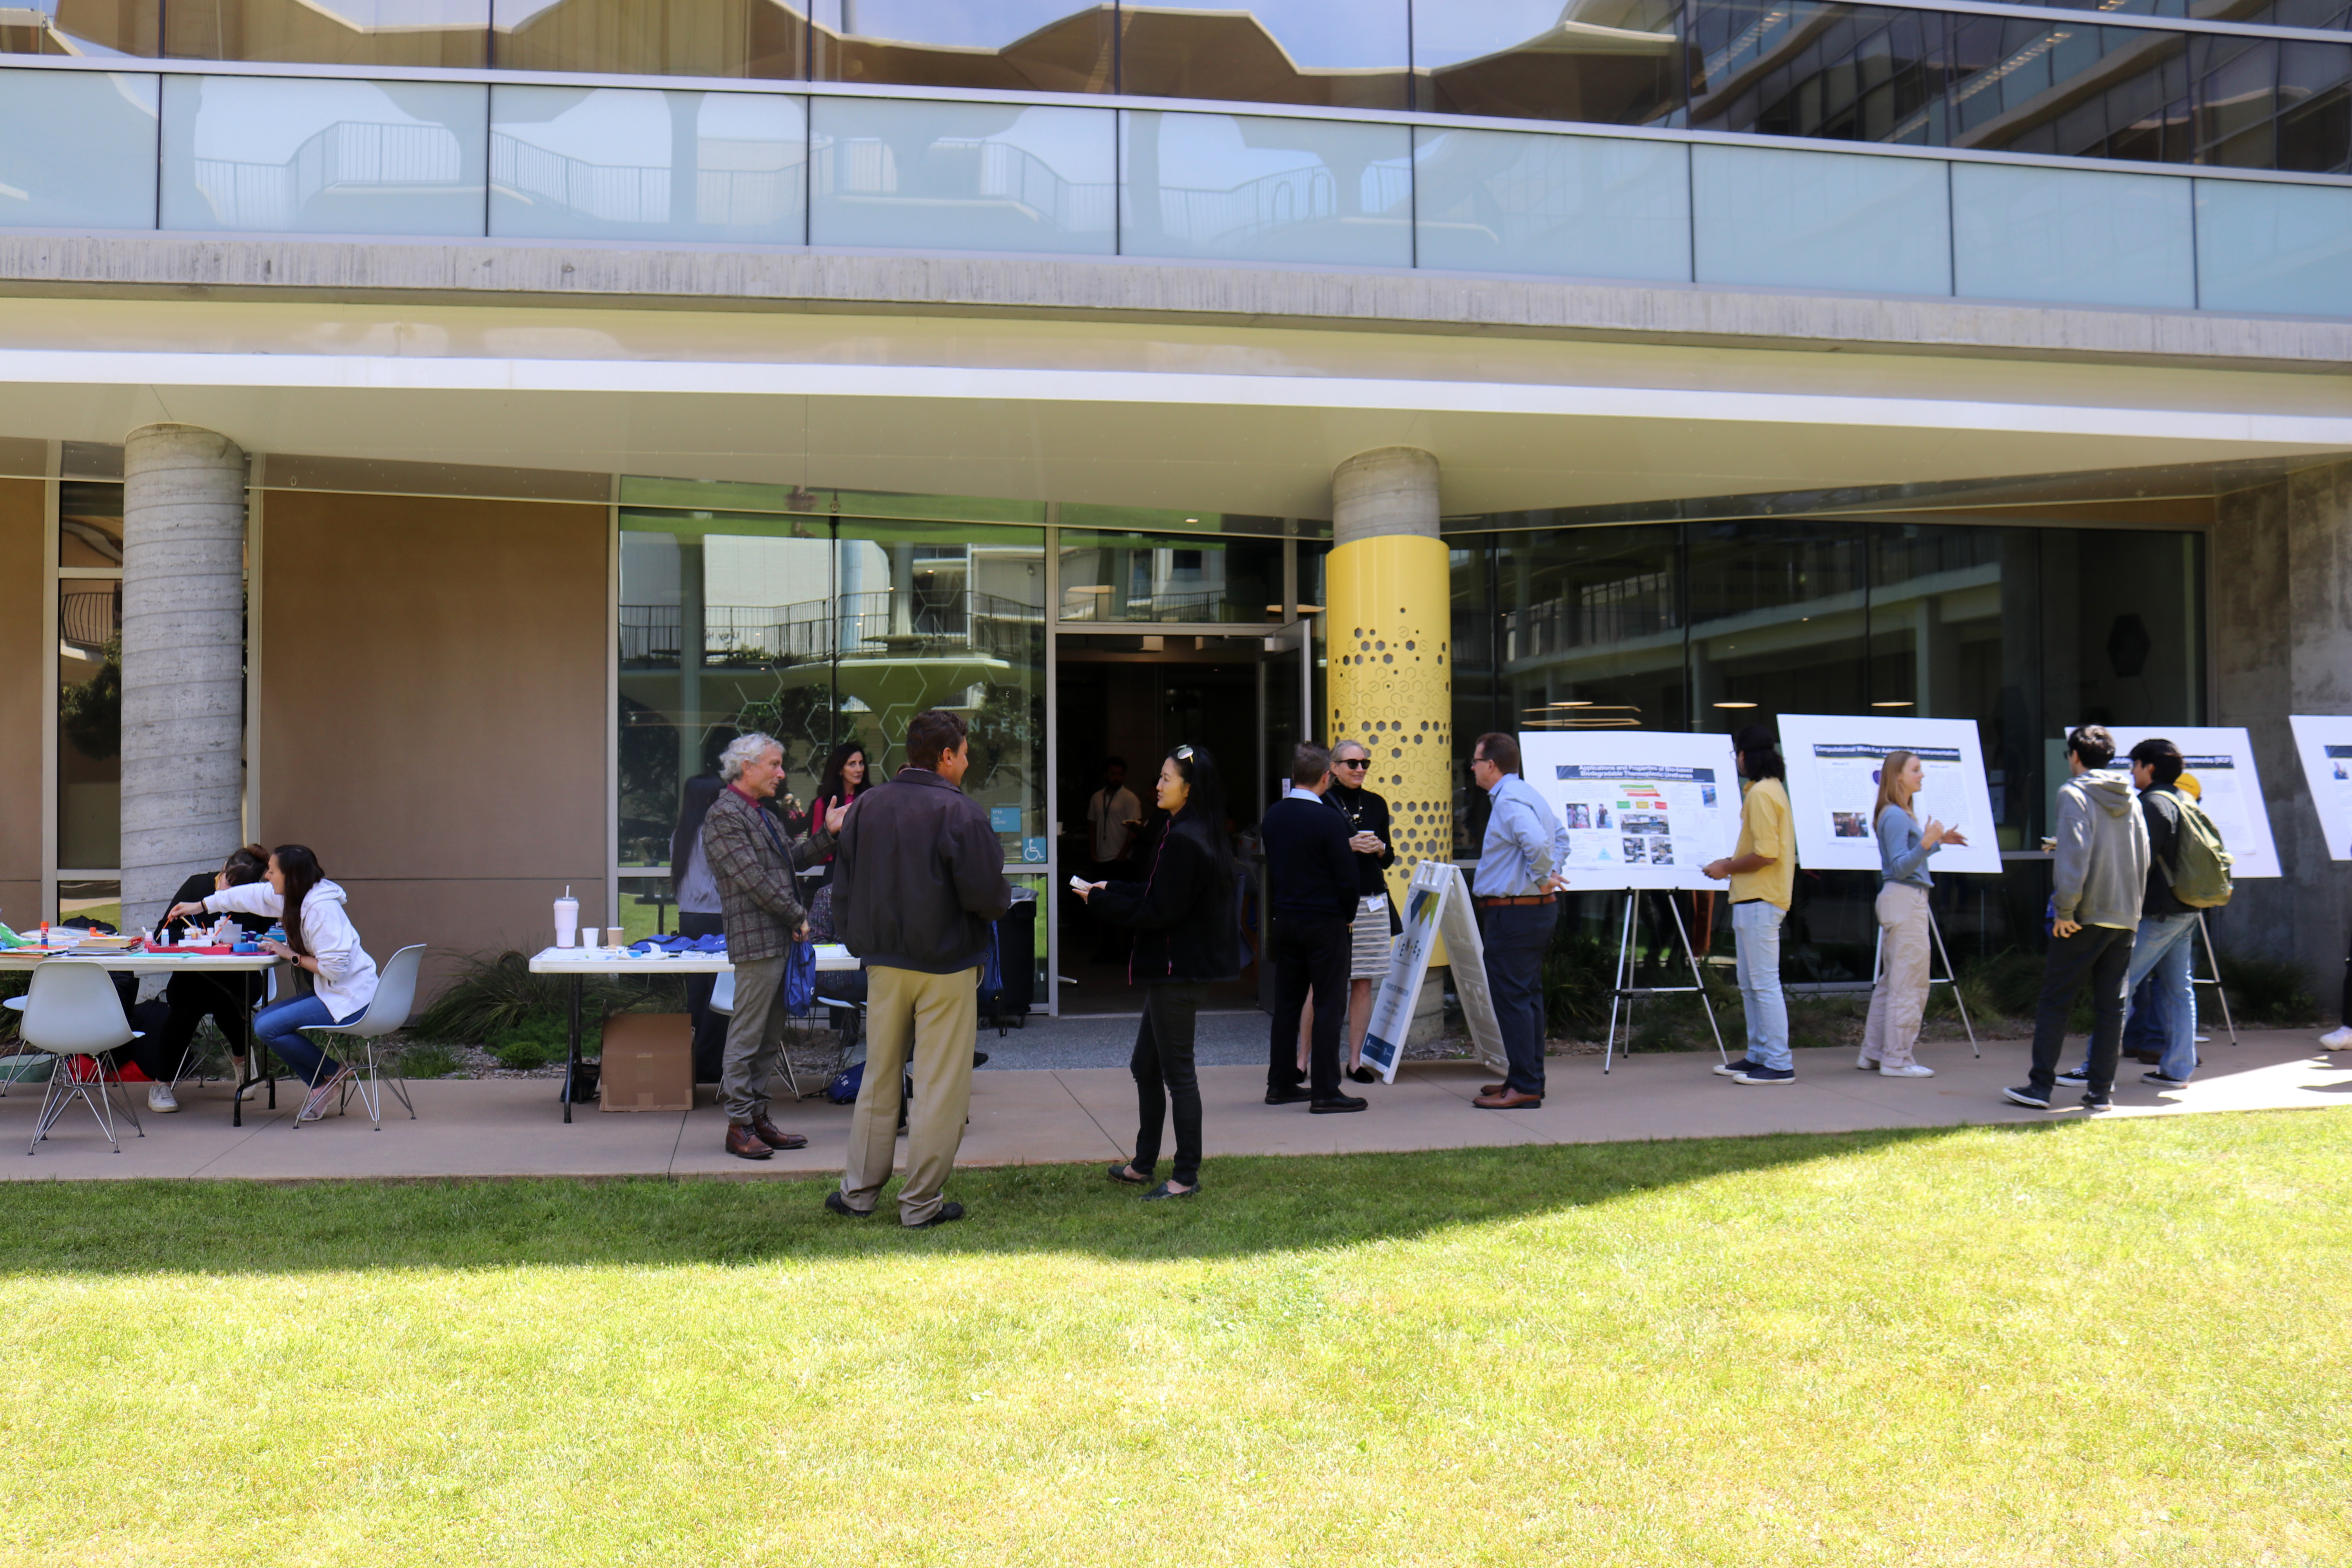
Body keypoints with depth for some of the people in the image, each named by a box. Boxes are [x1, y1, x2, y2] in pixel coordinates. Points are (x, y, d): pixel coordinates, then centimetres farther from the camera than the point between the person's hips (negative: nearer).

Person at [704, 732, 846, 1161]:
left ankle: (757, 1117, 21)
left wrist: (827, 833, 15)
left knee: (770, 1037, 13)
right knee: (746, 1037, -4)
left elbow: (788, 860, 23)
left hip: (778, 940, 10)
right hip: (756, 941, -10)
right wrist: (798, 916, -12)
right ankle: (739, 1126, 3)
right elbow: (753, 879, -18)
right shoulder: (724, 815, -12)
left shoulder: (760, 813, 20)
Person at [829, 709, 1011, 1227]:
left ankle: (858, 1191, 24)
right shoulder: (959, 812, -15)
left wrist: (859, 943, 19)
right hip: (946, 969, -5)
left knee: (879, 1078, 17)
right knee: (941, 1087, 5)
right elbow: (987, 897, -18)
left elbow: (843, 889, 9)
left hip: (883, 965, 6)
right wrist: (1006, 898, 4)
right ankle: (921, 1203, 10)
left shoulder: (866, 806, 3)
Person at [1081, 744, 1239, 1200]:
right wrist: (1112, 888, 15)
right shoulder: (1203, 836, 12)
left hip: (1178, 973, -11)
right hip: (1186, 968, 11)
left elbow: (1160, 912, -21)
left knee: (1177, 1071, -1)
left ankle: (1186, 1176, 8)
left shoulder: (1182, 841, -20)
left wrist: (1101, 901, -12)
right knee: (1145, 1066, 18)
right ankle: (1144, 1164, 29)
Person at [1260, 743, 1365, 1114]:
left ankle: (1281, 1084, 21)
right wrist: (1348, 915, 3)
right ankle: (1325, 1093, 0)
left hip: (1284, 919, 7)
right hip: (1325, 922, -7)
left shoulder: (1272, 815, 3)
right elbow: (1346, 877, -13)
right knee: (1329, 1006, -1)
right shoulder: (1329, 820, -17)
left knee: (1287, 1003, 14)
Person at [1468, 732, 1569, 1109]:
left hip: (1513, 913, -11)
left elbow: (1537, 842, -33)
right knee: (1528, 996, 16)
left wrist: (1543, 877, -17)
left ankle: (1524, 1088, -5)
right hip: (1539, 909, 11)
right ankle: (1528, 1078, 23)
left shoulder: (1509, 800, -17)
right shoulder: (1527, 794, 16)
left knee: (1512, 998, -7)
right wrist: (1553, 872, 12)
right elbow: (1560, 836, 25)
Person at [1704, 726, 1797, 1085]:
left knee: (1765, 984, -7)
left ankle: (1779, 1064, -3)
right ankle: (1759, 1056, 22)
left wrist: (1727, 867, -11)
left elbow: (1766, 854, -22)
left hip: (1759, 901, -11)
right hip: (1752, 899, 11)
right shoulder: (1773, 789, 17)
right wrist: (1732, 864, 15)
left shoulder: (1761, 794, -16)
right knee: (1750, 984, 16)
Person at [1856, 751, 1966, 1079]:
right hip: (1905, 901, -11)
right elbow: (1901, 867, -20)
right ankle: (1897, 1060, -2)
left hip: (1905, 901, 11)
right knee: (1910, 985, -6)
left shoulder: (1901, 814, 16)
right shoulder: (1895, 816, -14)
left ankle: (1873, 1054, 18)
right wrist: (1926, 843, -32)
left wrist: (1939, 841, 24)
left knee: (1891, 982, 13)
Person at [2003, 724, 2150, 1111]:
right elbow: (2143, 861, 15)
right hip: (2125, 919, 6)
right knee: (2112, 1006, 8)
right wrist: (2132, 907, 19)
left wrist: (2065, 909, -14)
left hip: (2086, 918, -6)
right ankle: (2101, 1091, 9)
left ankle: (2041, 1087, 1)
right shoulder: (2131, 802, 13)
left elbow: (2074, 858, -18)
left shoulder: (2074, 794, -8)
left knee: (2055, 1002, 0)